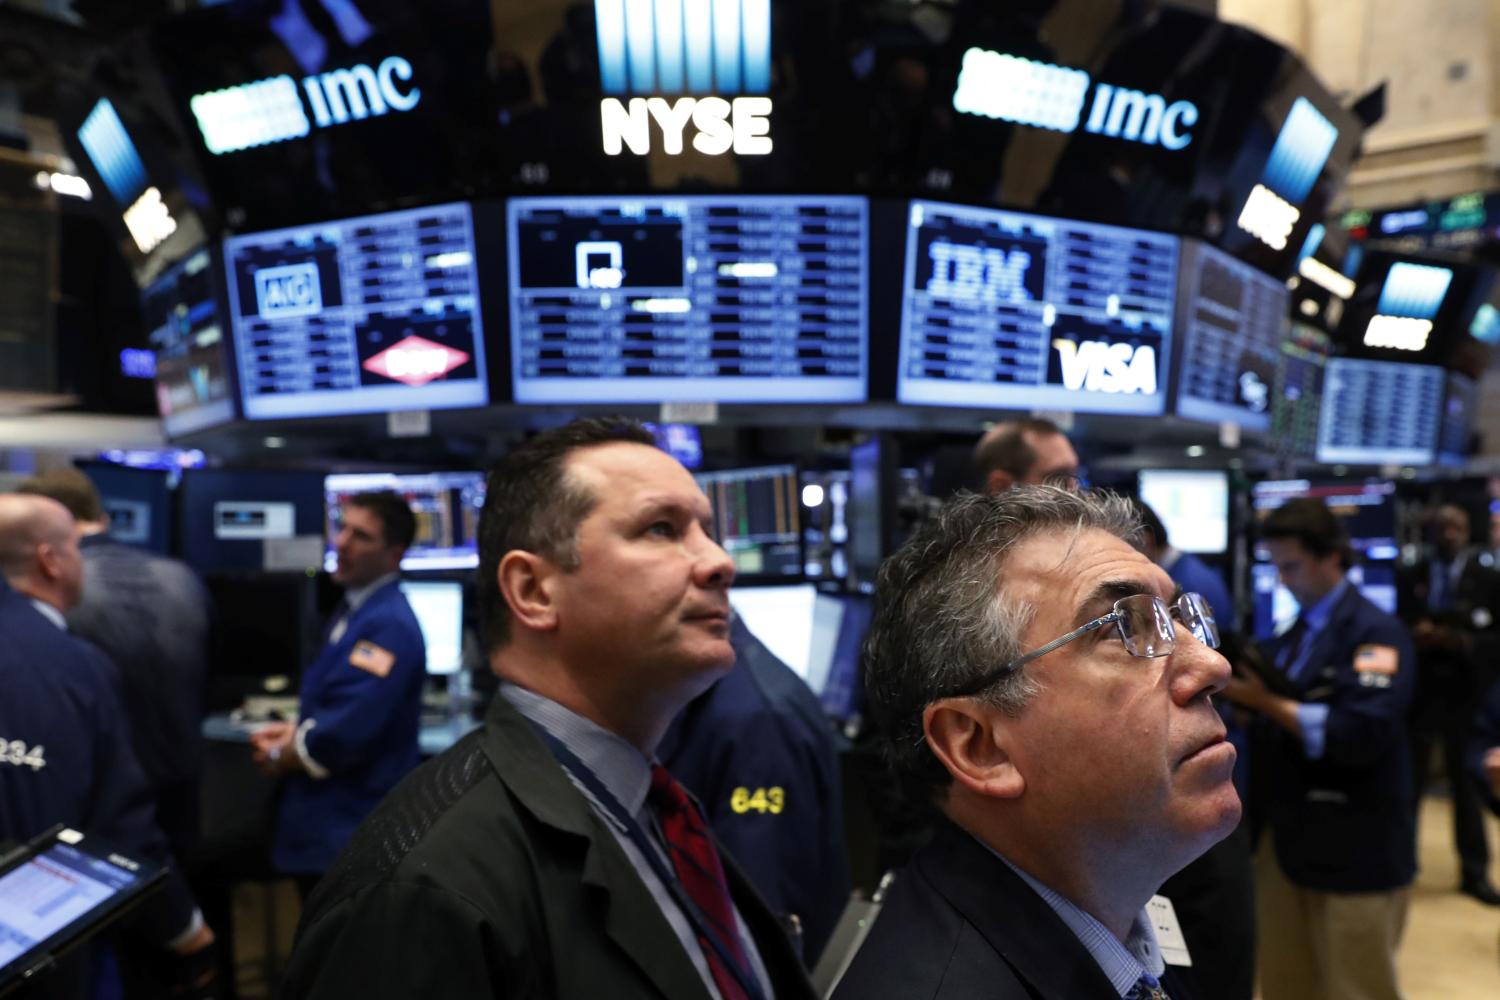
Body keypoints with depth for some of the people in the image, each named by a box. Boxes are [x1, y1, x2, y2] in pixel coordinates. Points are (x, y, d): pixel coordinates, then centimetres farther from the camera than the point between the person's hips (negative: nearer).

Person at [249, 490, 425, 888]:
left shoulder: (388, 624, -23)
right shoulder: (351, 611, 10)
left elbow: (347, 733, -27)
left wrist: (280, 756, -8)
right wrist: (292, 731, 3)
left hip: (348, 837, -10)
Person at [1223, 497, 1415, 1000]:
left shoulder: (1375, 631, -12)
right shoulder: (1291, 635, 12)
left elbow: (1359, 735, -25)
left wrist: (1265, 702, -21)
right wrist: (1244, 700, -7)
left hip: (1353, 851, -7)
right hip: (1288, 840, 7)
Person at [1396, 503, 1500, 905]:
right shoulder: (1409, 577, 4)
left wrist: (1463, 643, -19)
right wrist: (1415, 636, -17)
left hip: (1466, 693, 0)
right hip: (1419, 690, 1)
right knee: (1408, 781, 6)